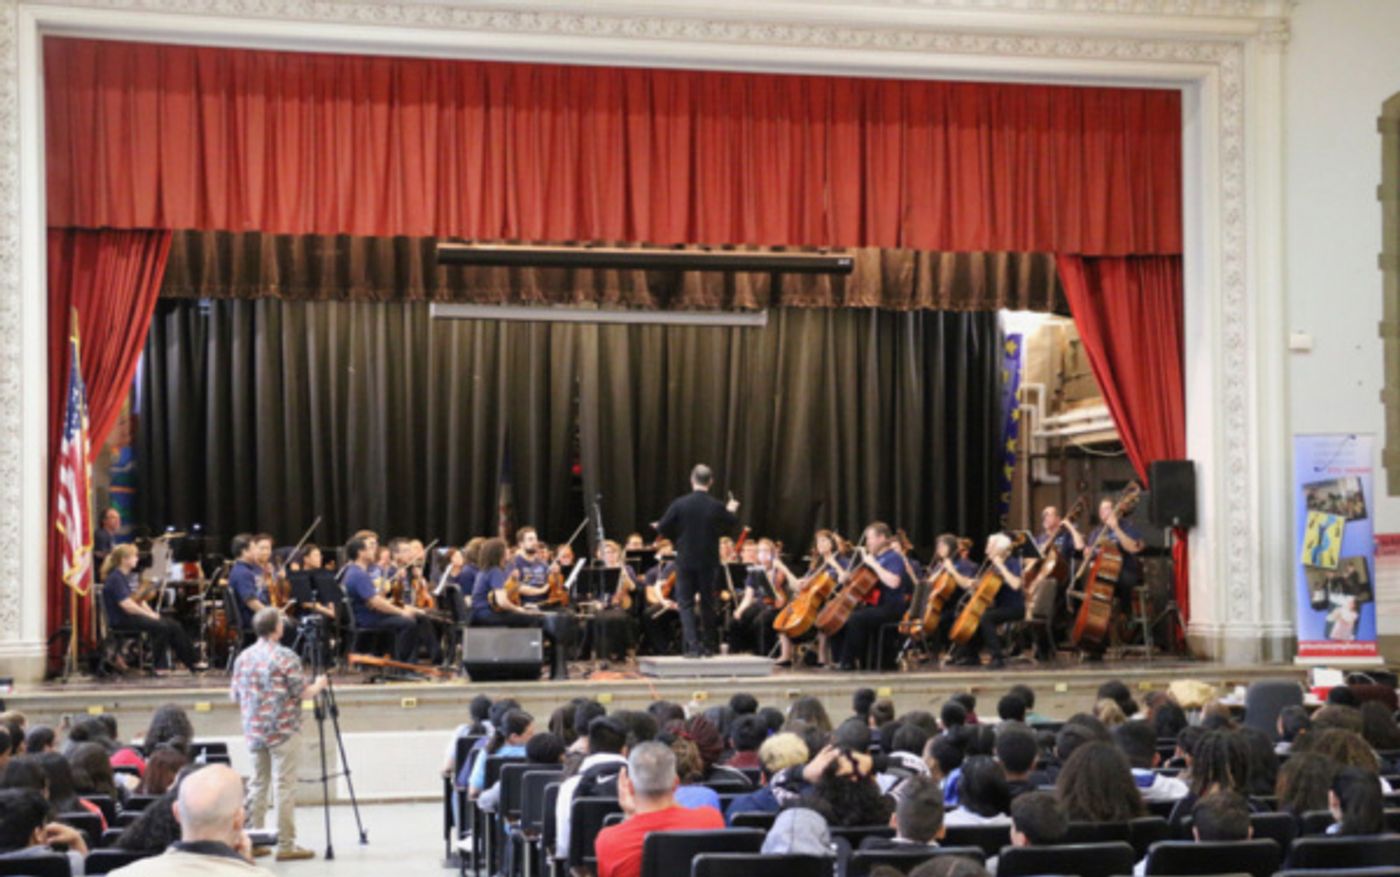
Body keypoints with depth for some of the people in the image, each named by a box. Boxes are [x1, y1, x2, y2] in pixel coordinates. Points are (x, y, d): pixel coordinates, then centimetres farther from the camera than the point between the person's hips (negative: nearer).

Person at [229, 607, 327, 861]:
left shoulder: (243, 658, 6)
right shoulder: (285, 657, -13)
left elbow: (234, 695, 12)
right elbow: (304, 693, -11)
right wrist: (319, 685, 9)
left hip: (254, 732, 6)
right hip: (283, 731, -6)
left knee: (258, 784, 13)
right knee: (285, 787, -3)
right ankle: (286, 845, -2)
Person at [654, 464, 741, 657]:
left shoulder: (679, 504, -10)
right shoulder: (718, 507, -7)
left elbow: (662, 528, -4)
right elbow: (733, 526, 9)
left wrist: (676, 538, 17)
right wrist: (730, 511, 28)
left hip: (686, 561, -1)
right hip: (709, 562, 1)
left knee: (686, 603, 4)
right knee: (707, 604, 13)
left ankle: (693, 646, -8)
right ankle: (706, 645, 16)